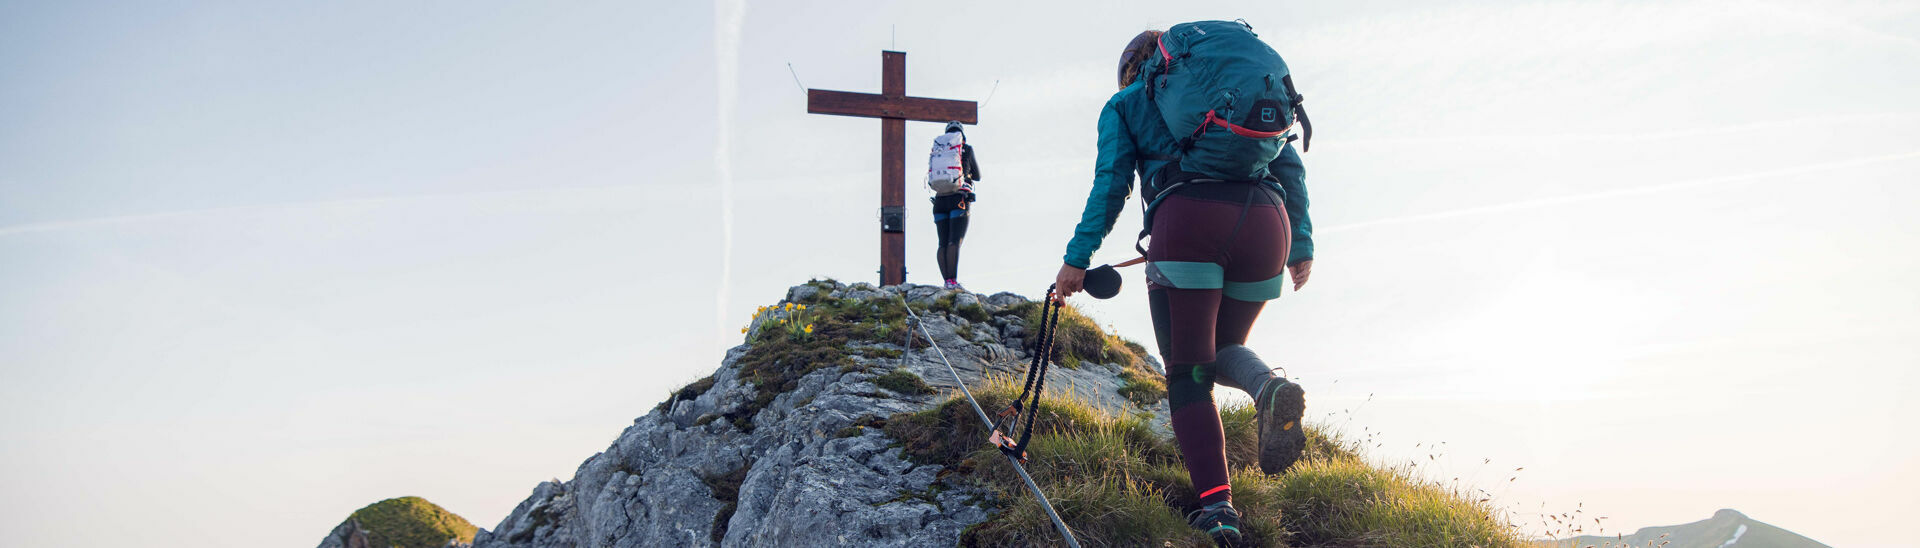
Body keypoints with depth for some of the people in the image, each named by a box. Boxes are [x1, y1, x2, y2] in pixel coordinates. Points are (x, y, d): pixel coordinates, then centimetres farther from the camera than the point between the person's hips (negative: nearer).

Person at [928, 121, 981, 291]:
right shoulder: (966, 148, 5)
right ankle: (953, 281, -25)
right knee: (955, 242, -14)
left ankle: (946, 281, -4)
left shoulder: (936, 151, 14)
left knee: (943, 243, 4)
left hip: (939, 200, 4)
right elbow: (977, 176, 17)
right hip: (960, 199, -4)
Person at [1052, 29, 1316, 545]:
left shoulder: (1125, 103, 22)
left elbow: (1111, 183, 8)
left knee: (1188, 375, 4)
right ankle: (1269, 387, -13)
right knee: (1221, 350, 22)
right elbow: (1289, 165, 23)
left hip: (1188, 221, -4)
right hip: (1266, 220, 4)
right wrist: (1301, 244, 22)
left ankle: (1216, 505, -12)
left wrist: (1077, 258, 7)